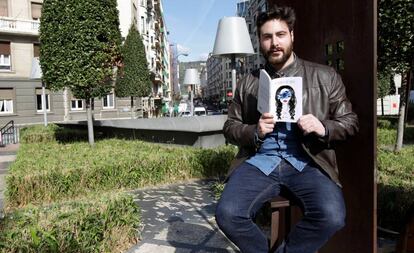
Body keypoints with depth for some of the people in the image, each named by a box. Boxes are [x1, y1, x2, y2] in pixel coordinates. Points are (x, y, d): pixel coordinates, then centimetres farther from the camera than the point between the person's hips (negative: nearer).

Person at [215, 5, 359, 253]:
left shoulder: (325, 76, 10)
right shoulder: (247, 83, 14)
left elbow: (350, 122, 12)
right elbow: (230, 127, 14)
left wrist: (324, 128, -11)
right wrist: (254, 132, -8)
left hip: (307, 162, 0)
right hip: (260, 161, 1)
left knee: (332, 216, -29)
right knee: (228, 214, -23)